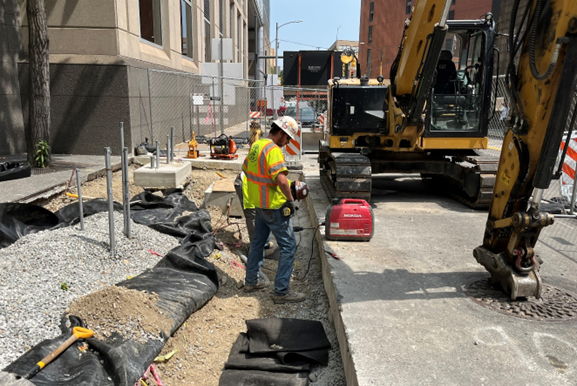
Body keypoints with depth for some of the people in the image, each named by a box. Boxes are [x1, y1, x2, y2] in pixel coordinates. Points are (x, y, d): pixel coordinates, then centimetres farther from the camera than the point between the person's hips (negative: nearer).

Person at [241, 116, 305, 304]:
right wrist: (290, 200, -19)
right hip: (274, 207, -9)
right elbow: (282, 180, -33)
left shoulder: (256, 145, 8)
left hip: (258, 204, 9)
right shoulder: (273, 149, -21)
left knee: (257, 242, 21)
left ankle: (251, 281, 33)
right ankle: (281, 291, 2)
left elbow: (245, 168, 22)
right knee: (288, 246, -1)